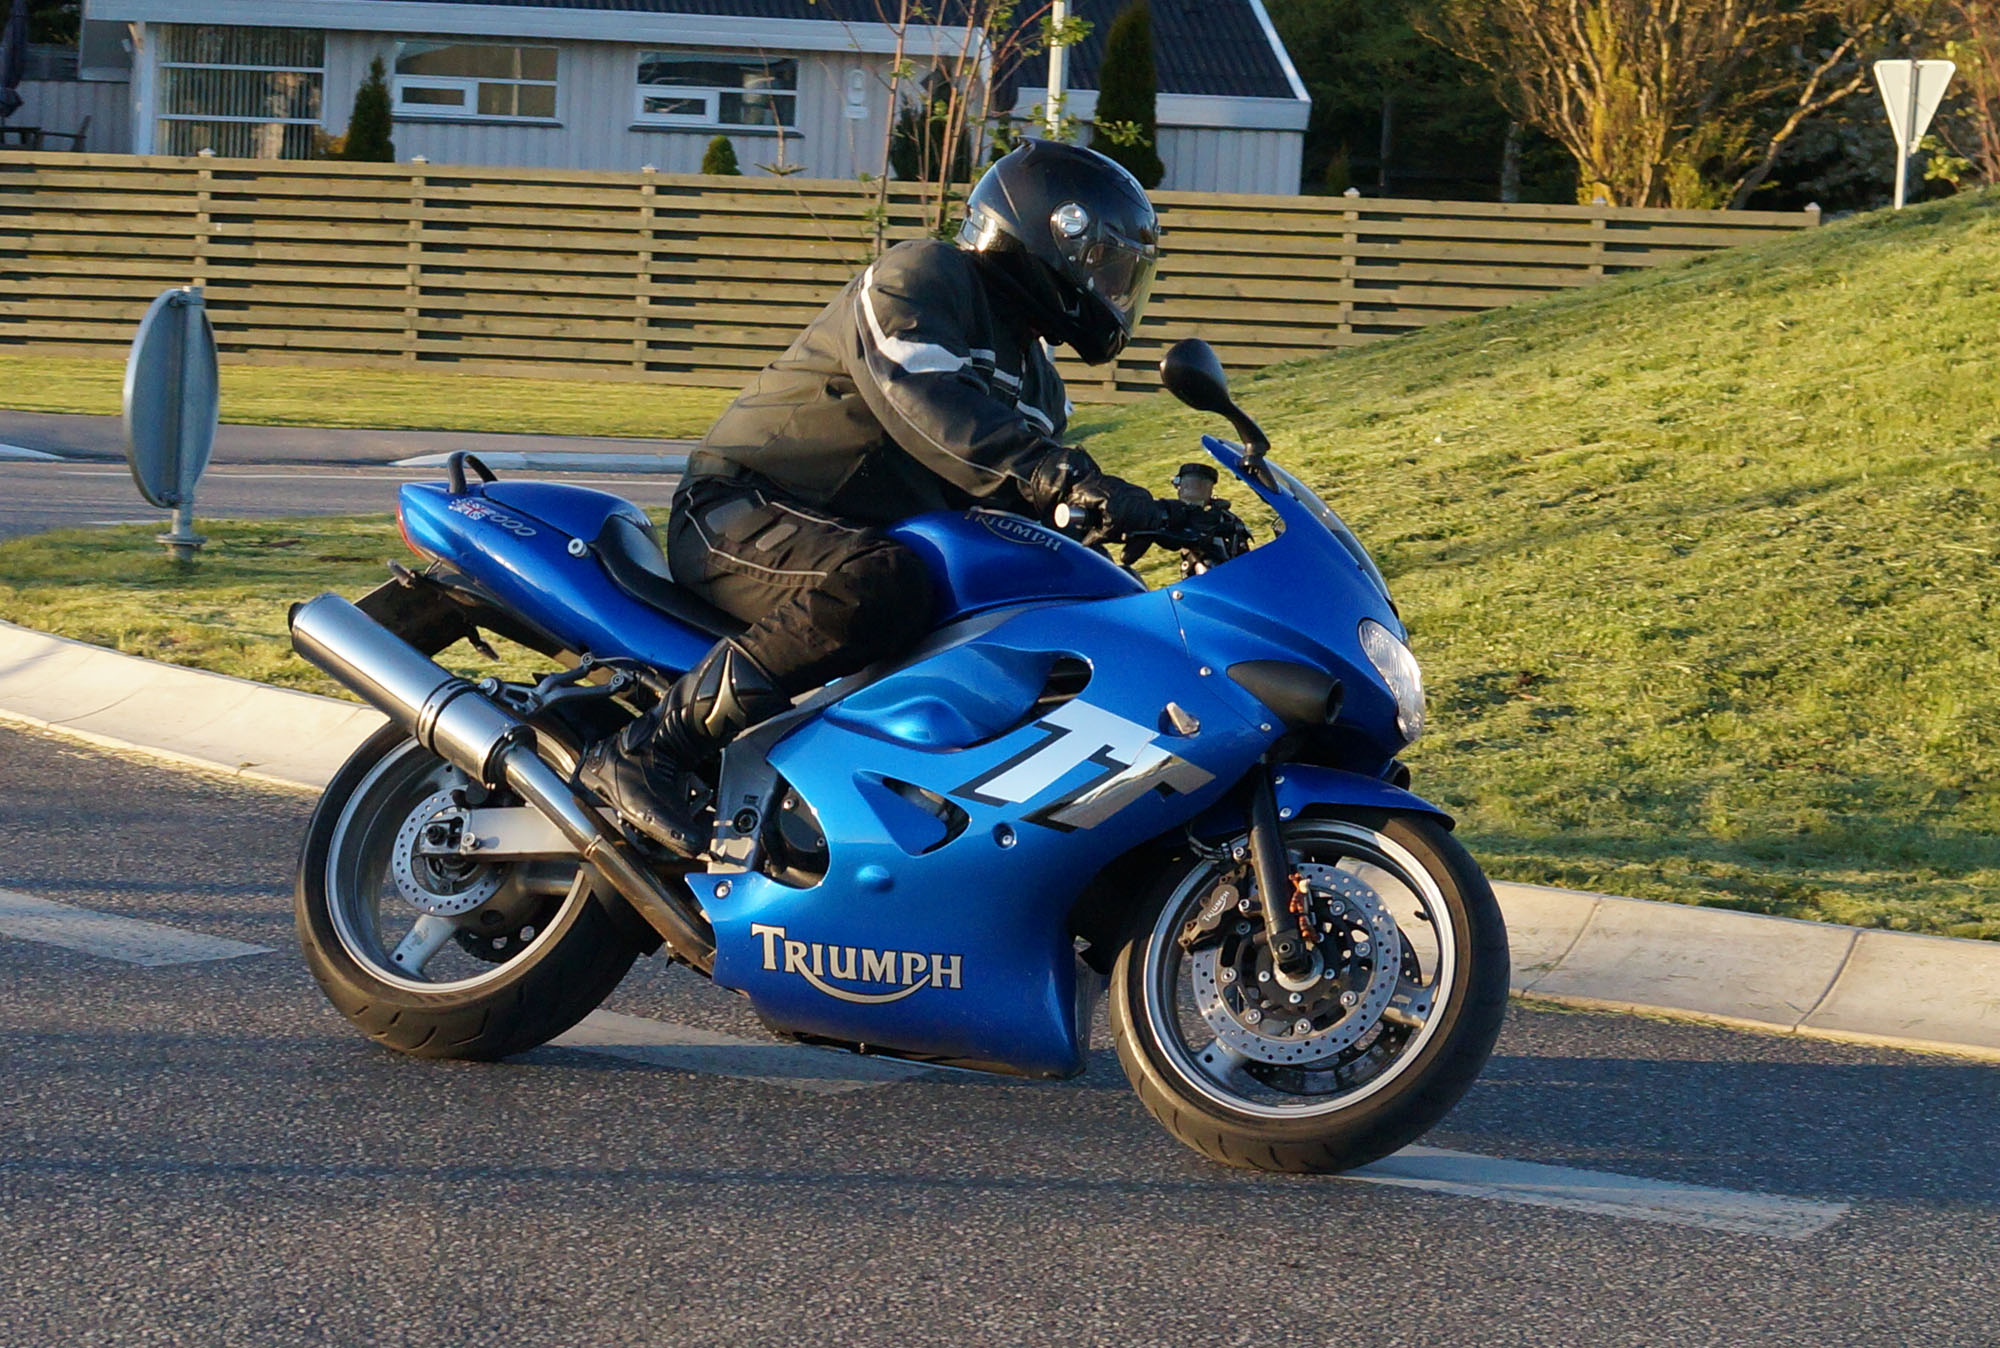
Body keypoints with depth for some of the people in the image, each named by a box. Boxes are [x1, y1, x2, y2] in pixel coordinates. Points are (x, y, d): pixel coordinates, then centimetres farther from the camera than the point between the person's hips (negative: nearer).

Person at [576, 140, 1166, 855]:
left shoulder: (1033, 376, 19)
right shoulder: (921, 278, -11)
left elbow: (1023, 500, 16)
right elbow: (925, 400, -30)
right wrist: (1061, 476, -43)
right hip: (740, 518, -9)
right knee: (876, 586, -39)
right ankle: (646, 750, -33)